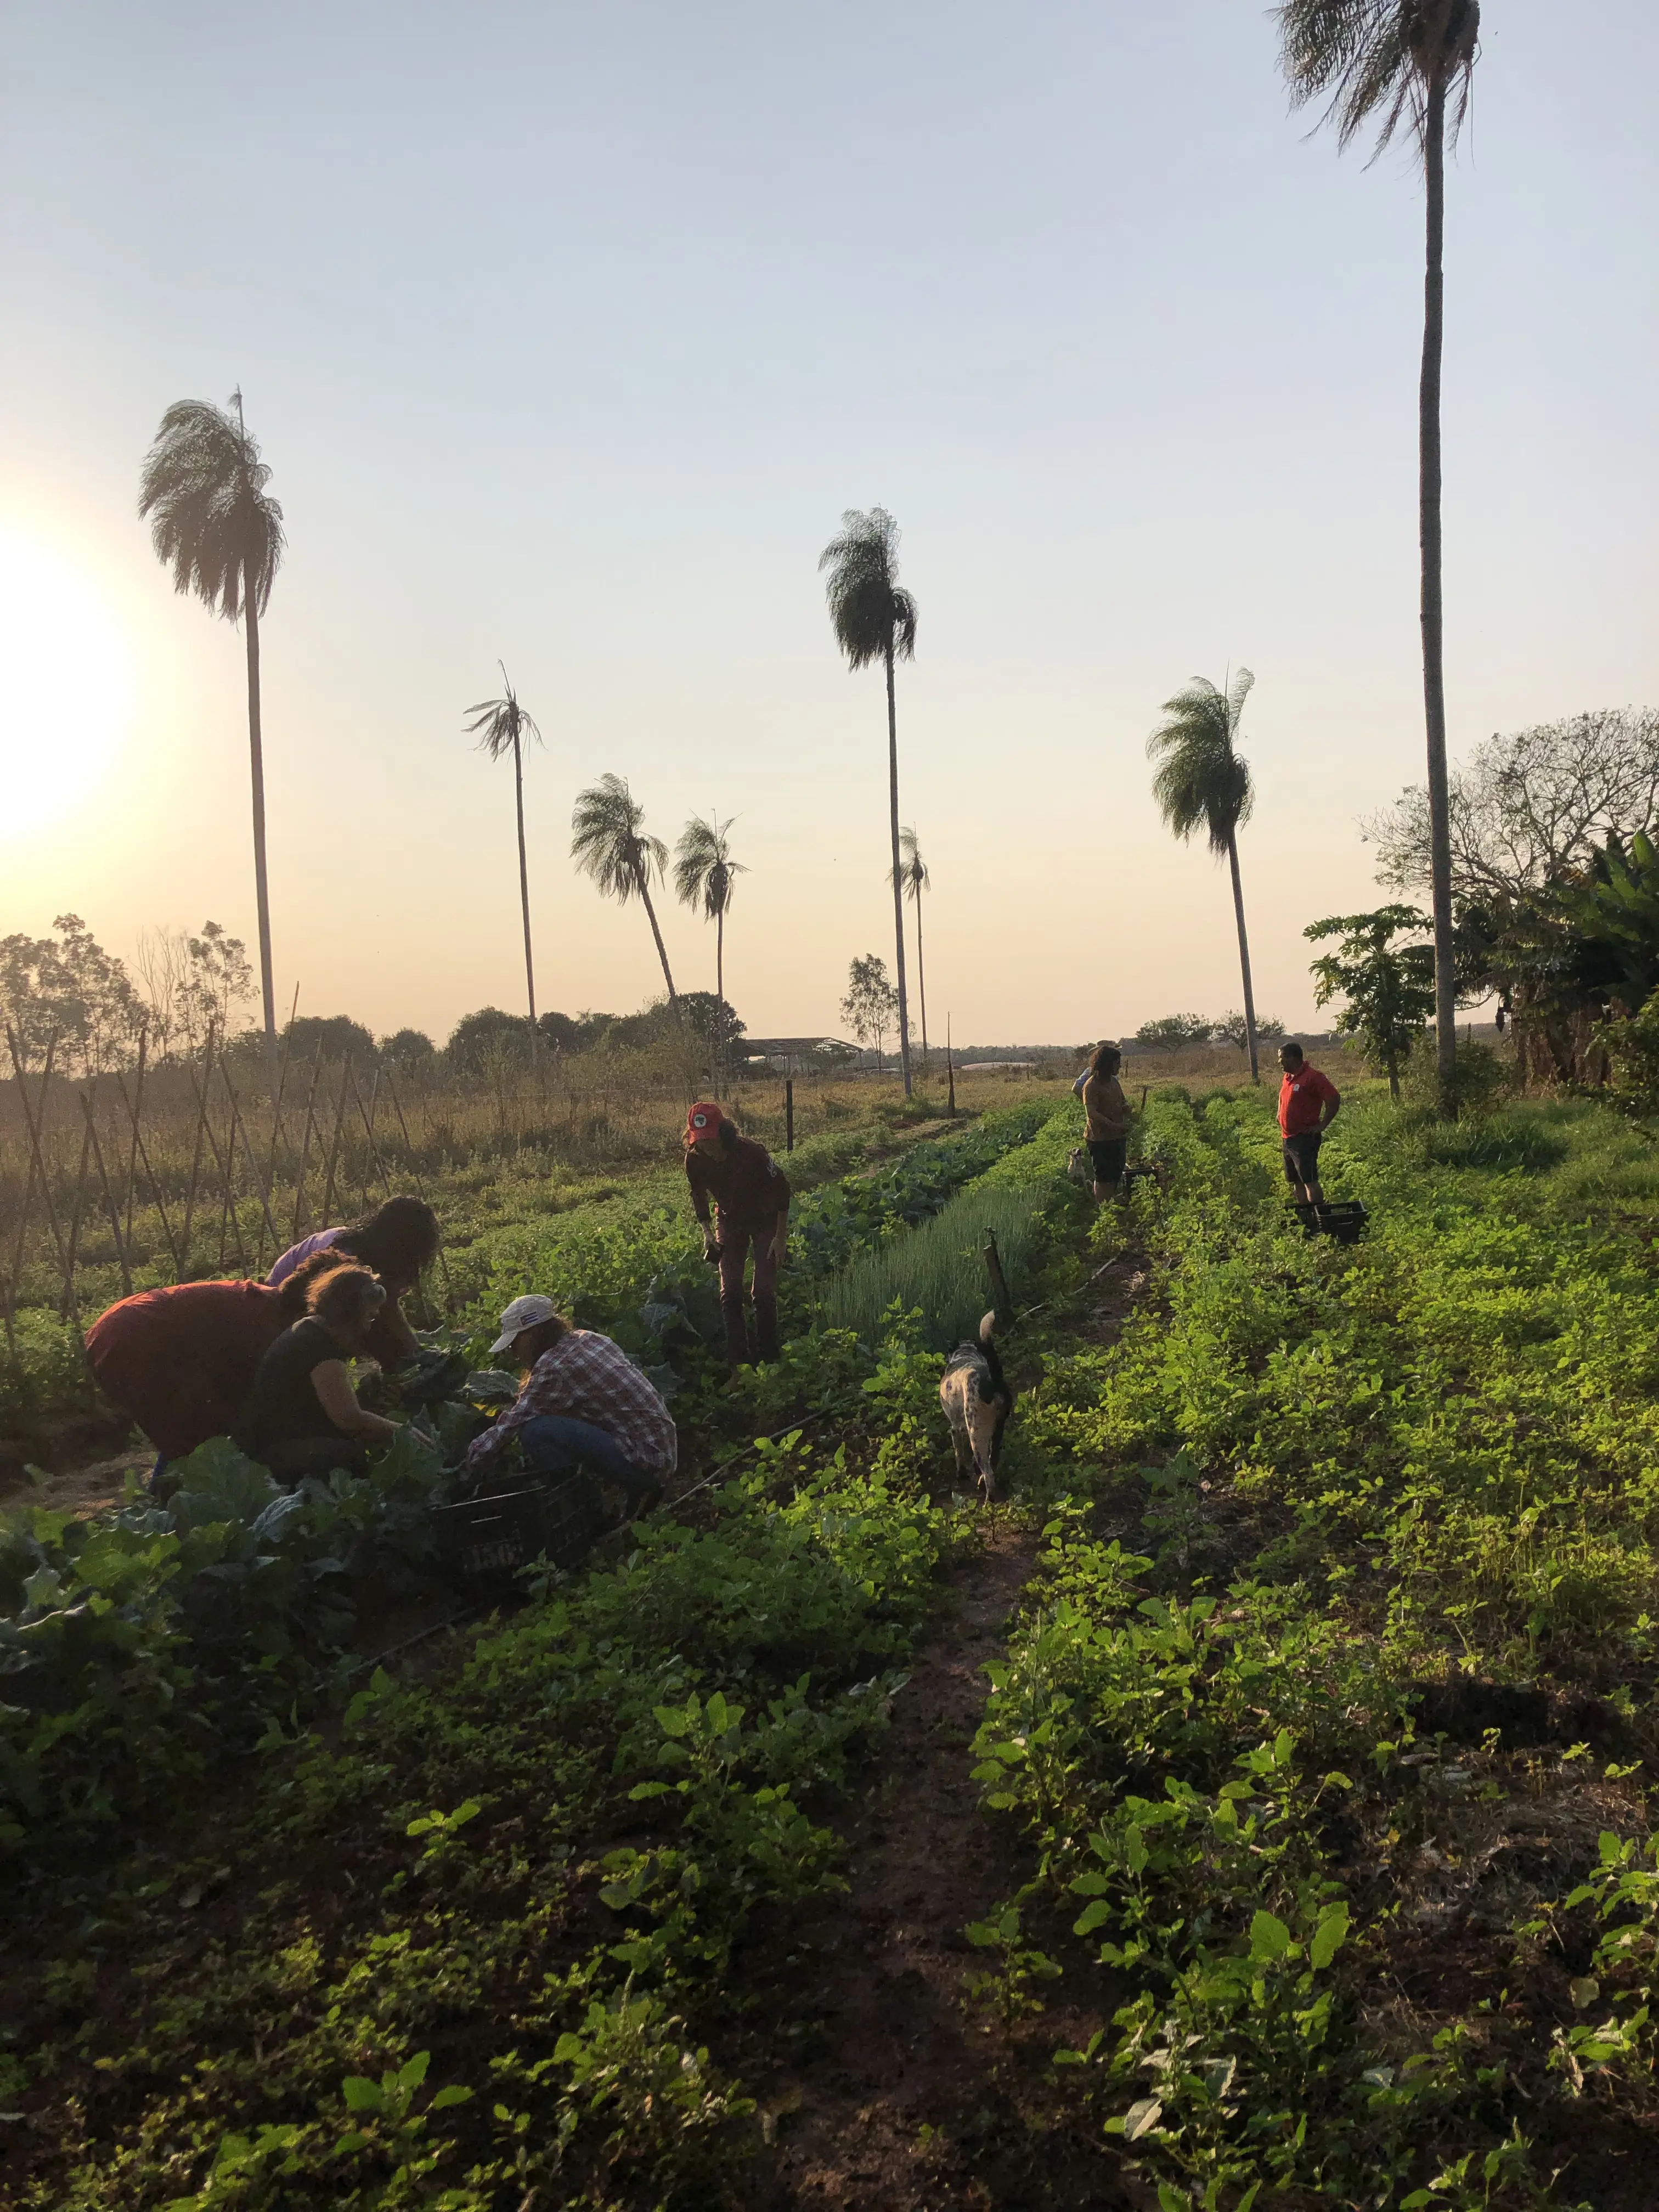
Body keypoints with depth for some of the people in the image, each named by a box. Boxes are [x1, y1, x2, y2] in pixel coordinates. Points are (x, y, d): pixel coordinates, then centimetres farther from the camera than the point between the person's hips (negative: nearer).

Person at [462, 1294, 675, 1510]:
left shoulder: (554, 1367, -14)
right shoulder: (589, 1339, 11)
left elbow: (510, 1426, -10)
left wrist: (473, 1462, 3)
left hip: (643, 1462, -9)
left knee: (535, 1431, -16)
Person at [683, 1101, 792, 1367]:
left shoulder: (751, 1152, -32)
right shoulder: (694, 1160, -19)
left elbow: (782, 1189, -20)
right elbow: (698, 1195, 4)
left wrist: (781, 1238, -18)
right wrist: (707, 1231, -3)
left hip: (765, 1220, -4)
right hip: (730, 1221, 4)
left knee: (764, 1292, -8)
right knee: (730, 1293, -2)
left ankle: (767, 1358, 6)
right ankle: (737, 1361, 6)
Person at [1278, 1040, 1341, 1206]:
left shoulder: (1312, 1077, -14)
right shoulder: (1287, 1077, 12)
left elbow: (1334, 1099, -17)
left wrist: (1322, 1125, -15)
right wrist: (1280, 1118, 17)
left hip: (1304, 1138, -9)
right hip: (1288, 1139, 9)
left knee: (1310, 1181, -11)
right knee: (1295, 1181, 13)